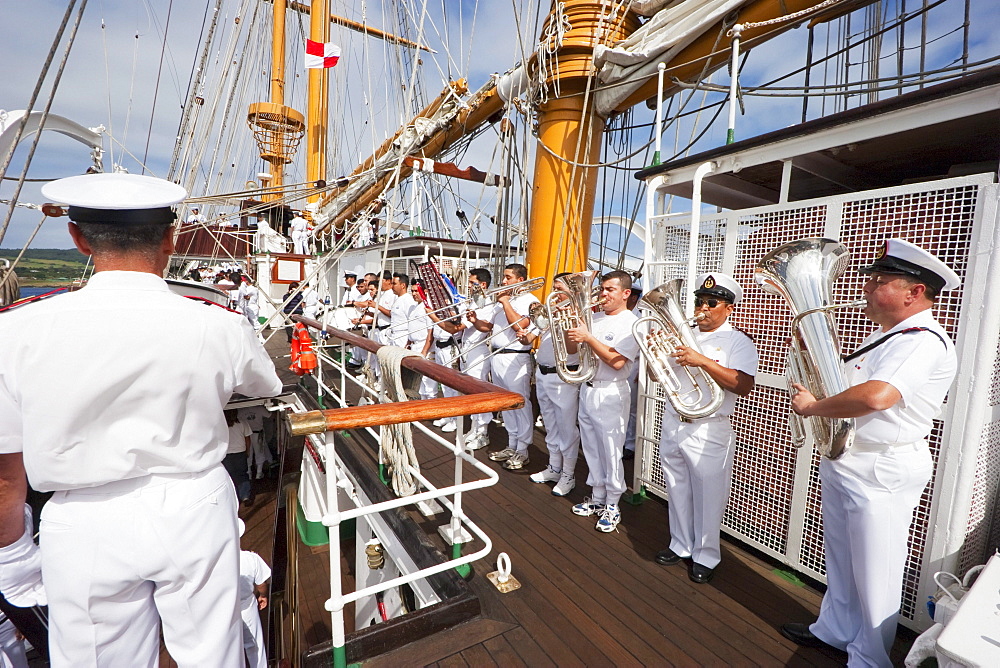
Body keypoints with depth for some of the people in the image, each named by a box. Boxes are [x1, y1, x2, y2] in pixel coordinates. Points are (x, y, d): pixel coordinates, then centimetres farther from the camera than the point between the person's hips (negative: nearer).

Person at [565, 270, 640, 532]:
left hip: (609, 394, -7)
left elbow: (616, 362, -21)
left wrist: (588, 338, -23)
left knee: (610, 453, 4)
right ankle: (597, 498, 31)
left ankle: (612, 506, 20)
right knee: (591, 449, 16)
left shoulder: (630, 323, -11)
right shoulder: (596, 318, 11)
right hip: (587, 389, 7)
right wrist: (571, 333, -5)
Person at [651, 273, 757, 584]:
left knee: (708, 497, 7)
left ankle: (705, 556, 26)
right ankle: (680, 545, 34)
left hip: (710, 432, -5)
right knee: (677, 491, 16)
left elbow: (743, 385, -20)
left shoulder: (738, 342, -4)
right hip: (673, 424, 5)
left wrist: (702, 361, -28)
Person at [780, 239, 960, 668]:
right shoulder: (885, 336, 13)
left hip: (881, 474, -9)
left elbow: (875, 397, -34)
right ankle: (834, 630, 40)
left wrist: (813, 407, -19)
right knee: (840, 562, 23)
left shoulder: (924, 340, -19)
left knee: (874, 577, 7)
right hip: (841, 463, 9)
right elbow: (847, 385, 20)